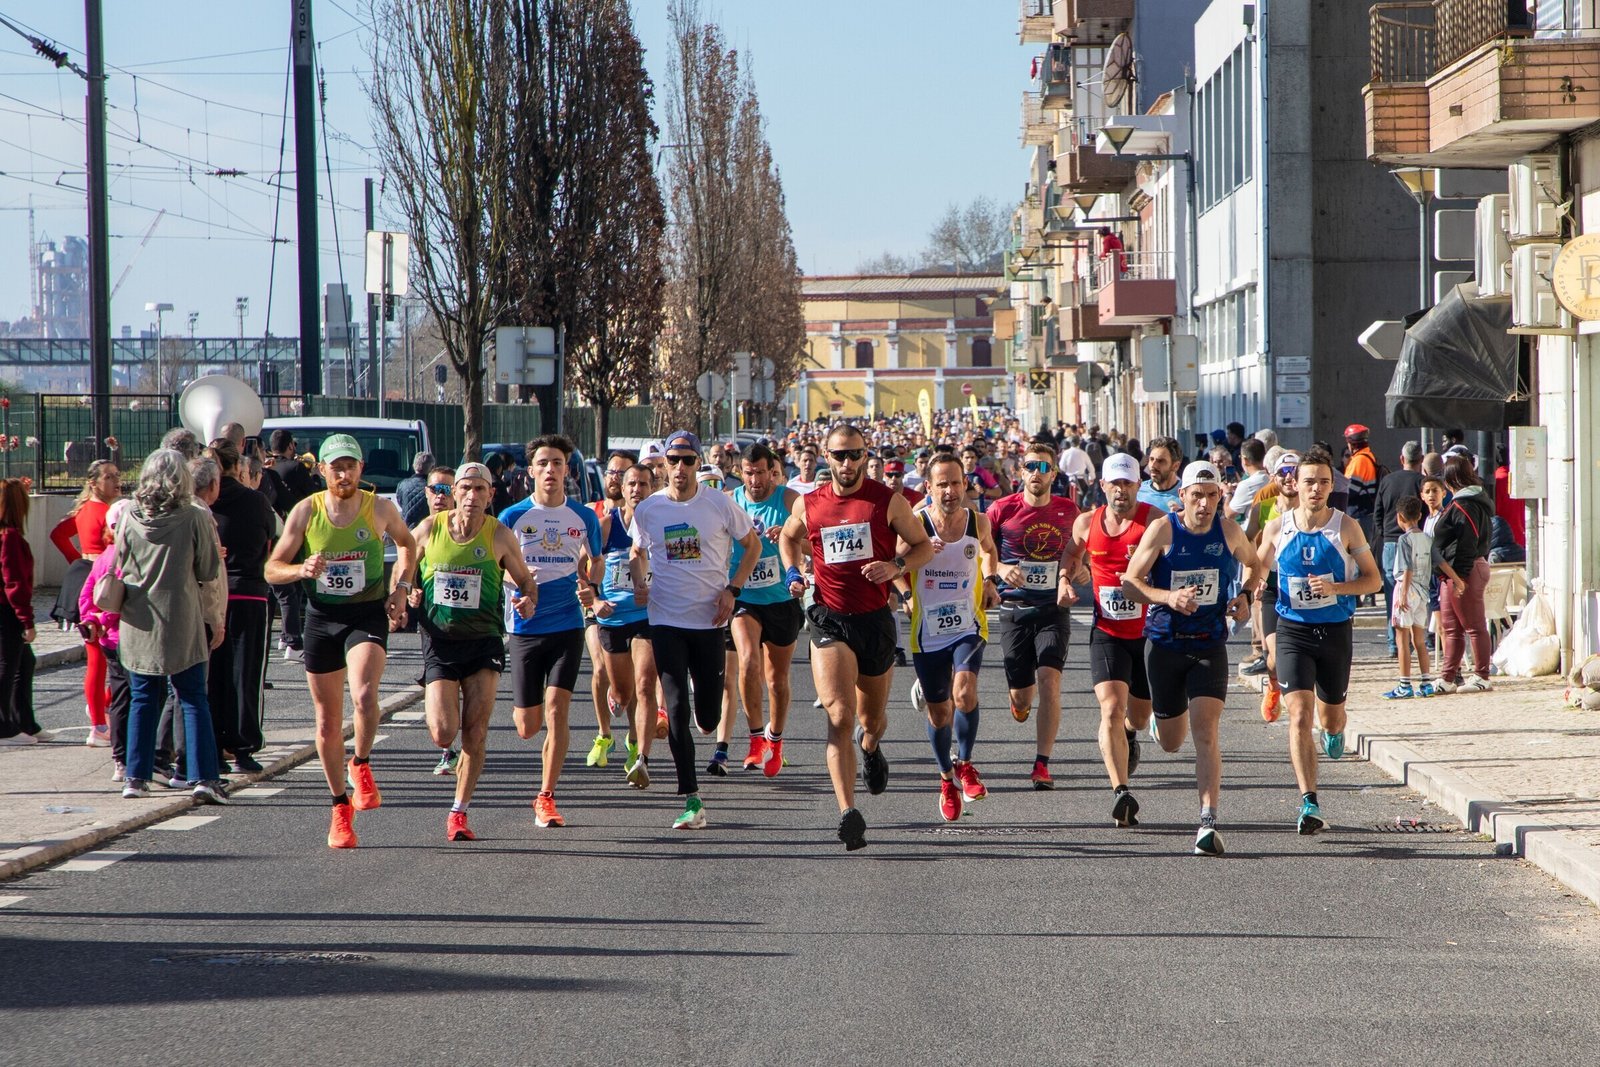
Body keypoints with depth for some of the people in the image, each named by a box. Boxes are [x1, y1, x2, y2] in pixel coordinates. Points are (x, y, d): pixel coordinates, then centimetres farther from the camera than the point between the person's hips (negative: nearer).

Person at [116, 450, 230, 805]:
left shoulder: (130, 520, -2)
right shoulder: (195, 519, -10)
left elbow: (118, 570, 8)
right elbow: (209, 572, -6)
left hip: (138, 624, 3)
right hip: (182, 624, -2)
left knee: (143, 699, 12)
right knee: (193, 699, 4)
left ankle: (136, 777, 10)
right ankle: (203, 776, -4)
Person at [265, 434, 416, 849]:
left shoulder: (380, 509, -4)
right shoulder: (306, 511, -4)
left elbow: (407, 543, 17)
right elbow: (272, 568, -1)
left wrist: (400, 588, 4)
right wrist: (301, 570, -22)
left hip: (368, 615, -2)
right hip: (322, 617, 2)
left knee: (364, 697, -28)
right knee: (328, 722, 7)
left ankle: (361, 765, 0)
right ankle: (340, 807, 23)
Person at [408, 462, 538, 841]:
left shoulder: (500, 536, -3)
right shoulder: (429, 529, -1)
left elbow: (525, 580, 9)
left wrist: (528, 601, -13)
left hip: (483, 642, 0)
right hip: (439, 641, 0)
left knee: (475, 735, -4)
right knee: (443, 735, -10)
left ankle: (459, 813, 9)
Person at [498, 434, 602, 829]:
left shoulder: (584, 518, 5)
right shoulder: (513, 516, 1)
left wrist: (589, 591, -8)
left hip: (567, 625, 0)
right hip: (524, 628, 0)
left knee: (556, 710, -14)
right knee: (527, 727, 3)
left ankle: (546, 797, -5)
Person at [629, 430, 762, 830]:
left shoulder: (720, 504, -3)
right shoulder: (647, 509, 2)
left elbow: (753, 545, 8)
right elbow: (638, 552, 21)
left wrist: (732, 589, -3)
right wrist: (639, 581, 0)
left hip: (710, 618, -1)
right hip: (666, 620, 1)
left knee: (707, 718, 1)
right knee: (676, 710, -8)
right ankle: (691, 801, -5)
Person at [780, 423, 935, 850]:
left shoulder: (888, 501, -1)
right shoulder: (808, 504, 4)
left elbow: (924, 546, 8)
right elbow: (789, 537, 25)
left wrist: (896, 566, -12)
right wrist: (792, 571, 6)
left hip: (876, 619, 1)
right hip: (829, 621, -1)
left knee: (872, 717, 18)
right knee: (840, 715, -18)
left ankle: (870, 748, 58)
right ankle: (848, 812, -25)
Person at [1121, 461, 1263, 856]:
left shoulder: (1229, 531, 0)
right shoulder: (1162, 530, -8)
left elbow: (1253, 565, 21)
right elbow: (1130, 581, -8)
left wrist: (1245, 595, 0)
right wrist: (1169, 597, -25)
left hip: (1209, 645, 0)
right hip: (1165, 643, 0)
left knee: (1205, 731, -16)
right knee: (1170, 743, 12)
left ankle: (1208, 823, -19)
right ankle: (1166, 714, 51)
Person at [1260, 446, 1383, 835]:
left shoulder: (1346, 528, -4)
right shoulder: (1277, 528, -1)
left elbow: (1373, 580, 0)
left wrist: (1335, 588, -17)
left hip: (1336, 630, 1)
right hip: (1293, 631, -1)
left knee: (1330, 714, 16)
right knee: (1300, 716, -16)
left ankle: (1334, 730, 56)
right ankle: (1309, 804, -19)